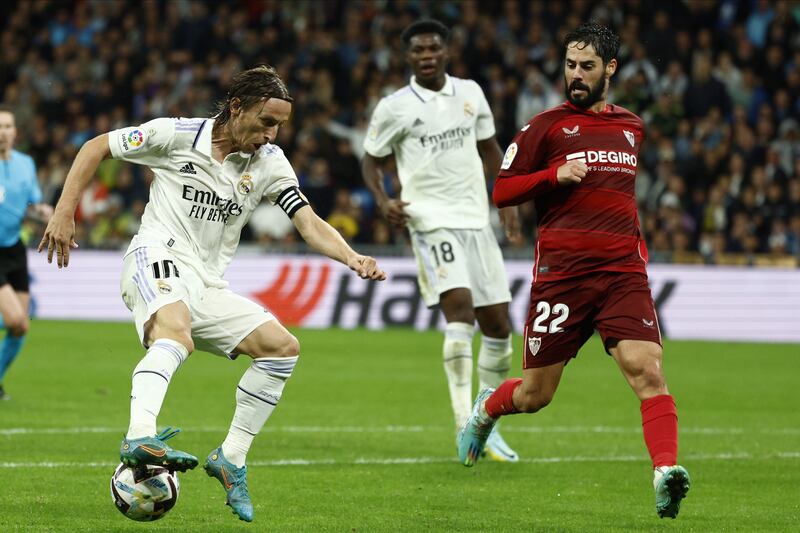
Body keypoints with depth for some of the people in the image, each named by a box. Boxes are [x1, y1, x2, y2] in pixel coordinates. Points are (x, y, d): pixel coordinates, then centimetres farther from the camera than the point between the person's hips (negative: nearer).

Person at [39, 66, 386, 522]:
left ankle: (231, 459, 3)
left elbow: (310, 224, 0)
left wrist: (352, 258, -20)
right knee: (177, 335, -37)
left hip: (207, 287, 7)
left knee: (283, 347, -3)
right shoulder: (176, 135, -4)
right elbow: (96, 147, 5)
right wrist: (64, 213, -2)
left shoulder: (270, 163, 8)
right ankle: (140, 438, -59)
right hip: (158, 261, -6)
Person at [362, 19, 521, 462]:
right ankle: (465, 422, -27)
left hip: (476, 221, 5)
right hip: (431, 221, -5)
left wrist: (507, 200, 12)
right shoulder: (394, 108, -3)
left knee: (497, 324, 5)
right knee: (460, 306, -25)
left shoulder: (470, 93, 10)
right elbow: (372, 160, 6)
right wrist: (383, 200, -12)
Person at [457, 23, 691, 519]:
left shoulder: (632, 126, 17)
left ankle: (666, 472, -29)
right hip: (562, 269, -2)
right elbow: (501, 190, 2)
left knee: (647, 370, -20)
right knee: (535, 395, 7)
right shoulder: (548, 125, 3)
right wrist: (554, 175, -13)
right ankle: (486, 409, 40)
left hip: (623, 270, 2)